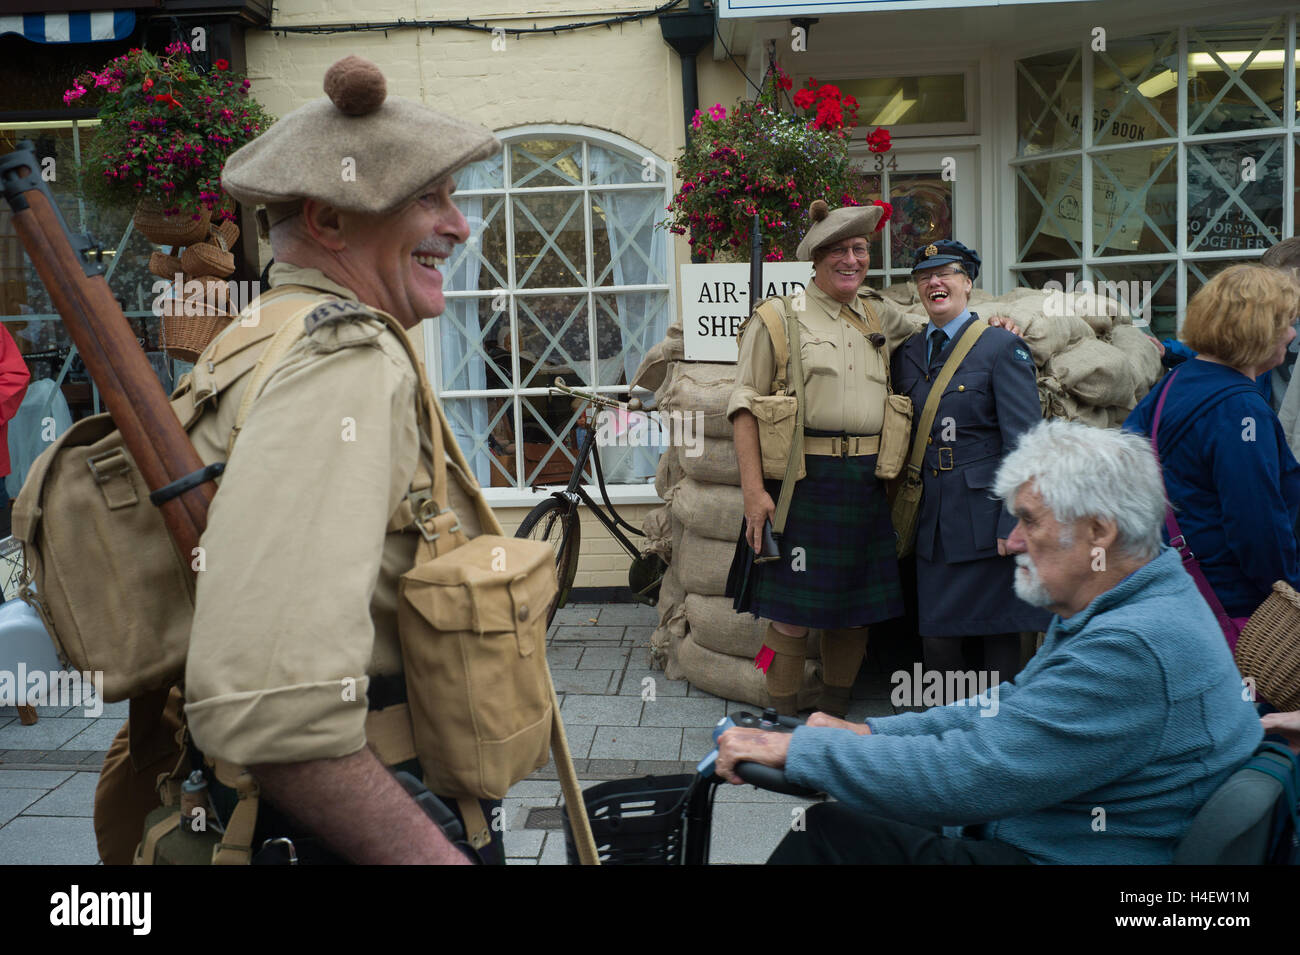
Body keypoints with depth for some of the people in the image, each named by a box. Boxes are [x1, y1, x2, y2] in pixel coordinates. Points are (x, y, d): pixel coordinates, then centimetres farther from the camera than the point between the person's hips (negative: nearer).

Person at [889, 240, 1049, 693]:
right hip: (934, 519, 5)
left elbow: (1024, 442, -9)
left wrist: (1014, 524, -16)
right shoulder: (907, 355, 13)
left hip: (986, 516, -5)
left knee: (1000, 634, 3)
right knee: (937, 637, 6)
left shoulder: (1002, 347, -4)